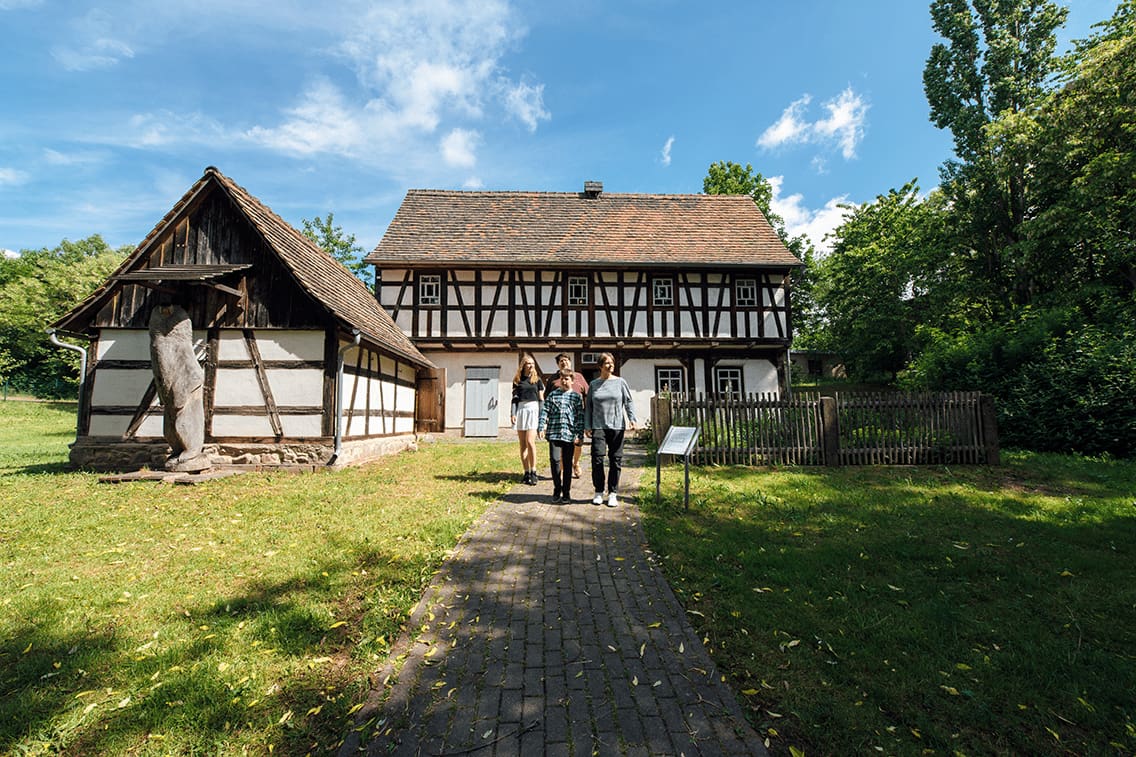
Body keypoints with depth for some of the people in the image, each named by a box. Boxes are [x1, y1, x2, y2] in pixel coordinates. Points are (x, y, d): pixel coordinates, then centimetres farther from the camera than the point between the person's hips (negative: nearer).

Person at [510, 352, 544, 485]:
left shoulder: (536, 379, 8)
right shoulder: (517, 380, 11)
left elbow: (541, 398, 7)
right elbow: (514, 398, 10)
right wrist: (512, 413, 0)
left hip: (533, 409, -2)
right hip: (520, 410, 3)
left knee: (530, 441, -14)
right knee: (522, 444, 4)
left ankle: (533, 472, -6)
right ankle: (526, 473, 10)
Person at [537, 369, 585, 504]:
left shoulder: (576, 397, 6)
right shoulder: (552, 395, 8)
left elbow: (580, 417, 4)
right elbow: (545, 411, 5)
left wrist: (580, 435, -2)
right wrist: (541, 427, -6)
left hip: (570, 434, 0)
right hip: (554, 433, 0)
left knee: (567, 464, 6)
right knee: (554, 460, -7)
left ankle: (566, 492, 18)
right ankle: (557, 490, 12)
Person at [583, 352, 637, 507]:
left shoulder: (620, 382, 7)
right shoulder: (593, 385, 10)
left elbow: (628, 402, 4)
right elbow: (588, 407, 11)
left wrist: (632, 419, -10)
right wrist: (587, 426, 4)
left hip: (617, 426, 0)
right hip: (598, 427, 0)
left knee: (615, 460, 2)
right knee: (597, 458, -7)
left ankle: (613, 493, 12)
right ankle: (598, 492, 8)